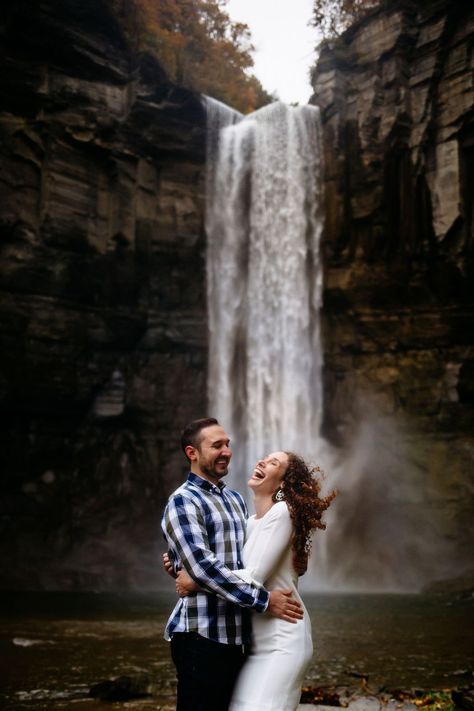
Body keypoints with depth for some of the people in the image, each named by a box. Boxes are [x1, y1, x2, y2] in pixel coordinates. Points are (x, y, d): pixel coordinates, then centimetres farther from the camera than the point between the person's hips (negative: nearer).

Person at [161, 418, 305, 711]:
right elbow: (203, 567, -20)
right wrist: (263, 600, -19)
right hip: (202, 635, -8)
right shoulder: (183, 502, -10)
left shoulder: (235, 498, 15)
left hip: (237, 634, 8)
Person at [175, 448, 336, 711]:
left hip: (282, 639, -8)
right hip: (257, 638, 8)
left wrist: (196, 581, -14)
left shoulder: (281, 513, -13)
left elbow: (254, 578, -19)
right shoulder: (251, 523, 13)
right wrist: (182, 566, 1)